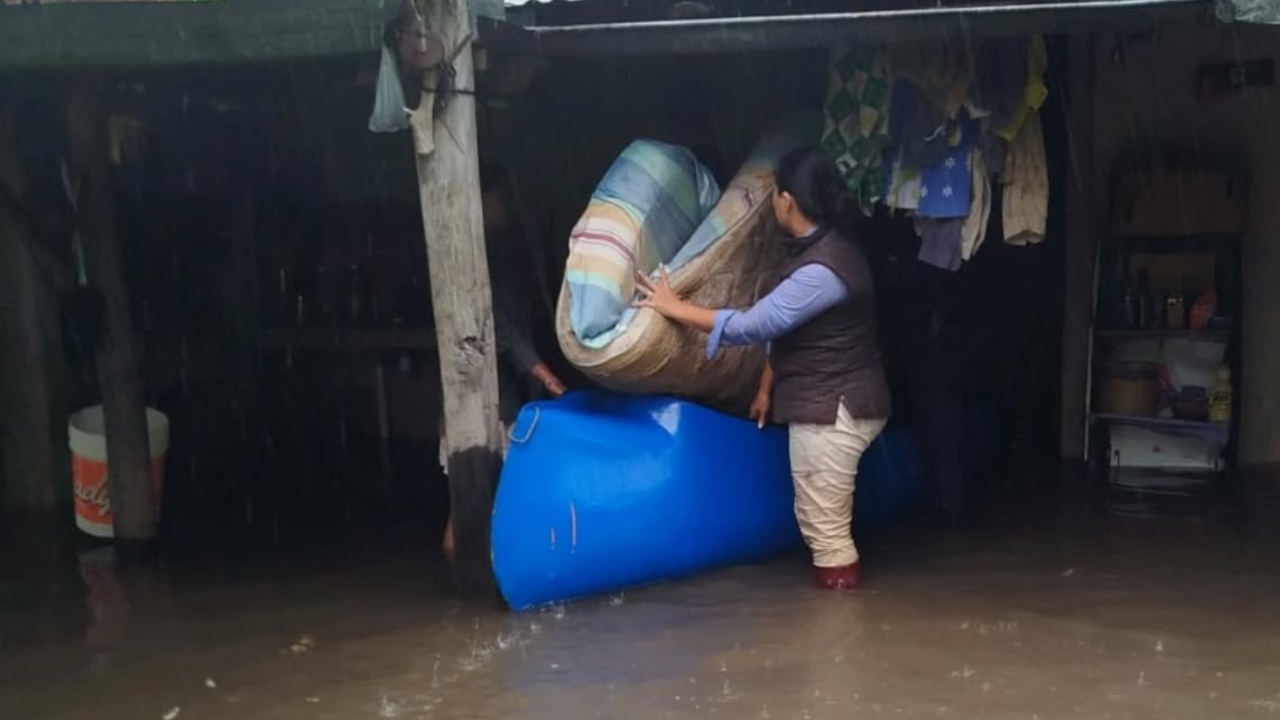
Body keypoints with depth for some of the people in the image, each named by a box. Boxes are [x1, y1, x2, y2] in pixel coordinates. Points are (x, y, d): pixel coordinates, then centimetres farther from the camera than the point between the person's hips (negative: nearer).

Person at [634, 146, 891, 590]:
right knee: (823, 522, 21)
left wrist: (674, 307, -15)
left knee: (825, 529, -2)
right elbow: (781, 328, 15)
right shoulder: (816, 250, 9)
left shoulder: (823, 269, -25)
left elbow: (754, 325, -23)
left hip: (833, 409, -11)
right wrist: (767, 388, 18)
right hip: (827, 404, 11)